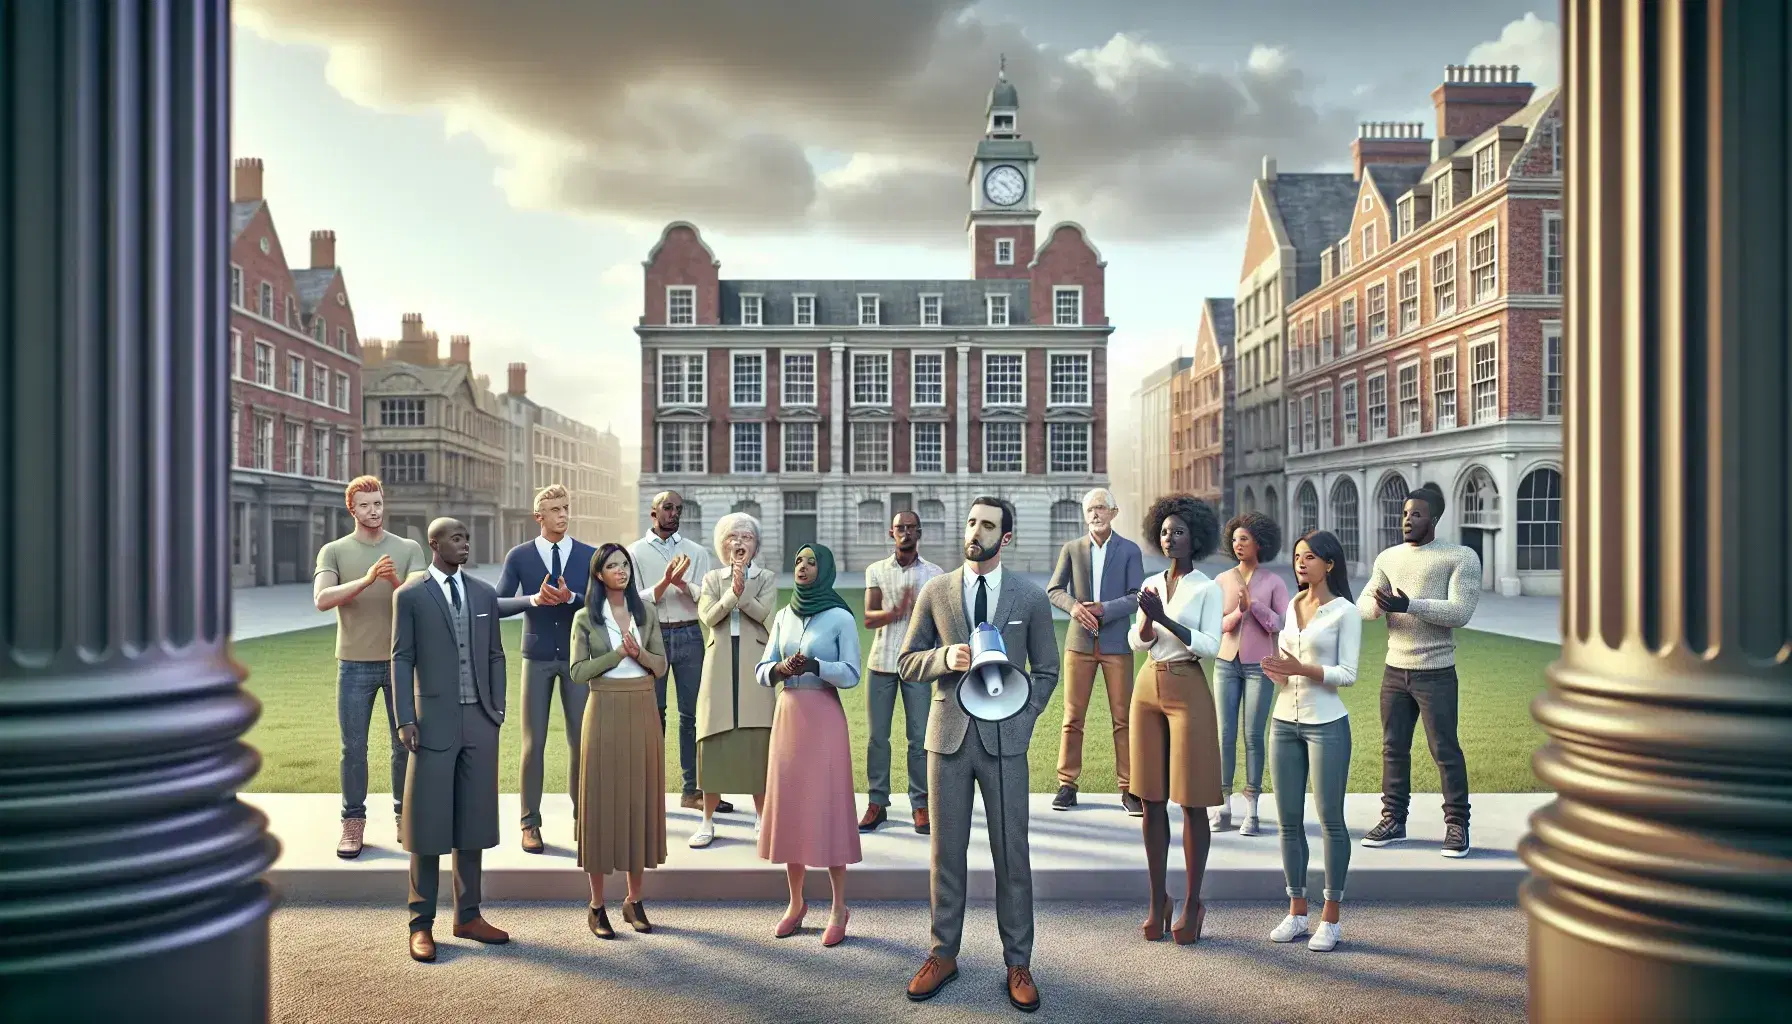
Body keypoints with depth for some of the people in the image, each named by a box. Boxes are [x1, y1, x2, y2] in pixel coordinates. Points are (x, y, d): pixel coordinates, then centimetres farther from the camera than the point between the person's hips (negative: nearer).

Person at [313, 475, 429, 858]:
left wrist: (395, 581, -30)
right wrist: (366, 580, -28)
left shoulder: (409, 549, 3)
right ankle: (353, 823, 14)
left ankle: (405, 816, 20)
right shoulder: (334, 551, 1)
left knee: (406, 744, 7)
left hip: (401, 660, 1)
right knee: (354, 748, 4)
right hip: (355, 664, -1)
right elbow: (322, 599, -14)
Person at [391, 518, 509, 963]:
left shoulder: (485, 594, 10)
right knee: (428, 824, 2)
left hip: (480, 723, 4)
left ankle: (468, 916, 19)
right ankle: (422, 923, 12)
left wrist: (498, 709, 7)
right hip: (434, 722, -4)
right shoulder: (410, 595, -1)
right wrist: (406, 720, -9)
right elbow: (402, 660, -3)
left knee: (473, 821, 9)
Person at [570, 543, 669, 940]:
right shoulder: (585, 618, 0)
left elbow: (661, 665, 5)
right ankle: (597, 906, 9)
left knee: (641, 799, 5)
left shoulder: (646, 612, 8)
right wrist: (619, 653, -15)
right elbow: (578, 672, -6)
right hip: (605, 713, -3)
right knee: (603, 800, 0)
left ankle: (634, 901, 16)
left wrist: (638, 653, -14)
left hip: (643, 712, 3)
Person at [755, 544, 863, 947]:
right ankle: (796, 902, 19)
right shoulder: (784, 616, 9)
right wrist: (781, 668, -14)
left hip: (824, 719, -5)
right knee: (788, 807, 7)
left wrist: (814, 665, -24)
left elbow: (851, 674, -10)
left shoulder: (841, 617, -5)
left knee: (827, 809, -3)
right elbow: (761, 670, 8)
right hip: (787, 716, 5)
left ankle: (839, 908, 6)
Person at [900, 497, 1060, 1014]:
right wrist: (944, 657, -14)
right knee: (946, 851, 9)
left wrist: (1021, 720, -5)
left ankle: (1018, 962, 16)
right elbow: (908, 662, 6)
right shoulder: (934, 592, 3)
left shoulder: (1031, 597, 2)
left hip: (1004, 739, -1)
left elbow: (1046, 671, 7)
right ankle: (943, 954, 23)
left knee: (1012, 853, 5)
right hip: (948, 737, 1)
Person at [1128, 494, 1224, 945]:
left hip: (1188, 691, -5)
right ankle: (1158, 899, 16)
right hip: (1148, 687, 5)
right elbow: (1137, 642, 8)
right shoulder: (1151, 584, 10)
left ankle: (1192, 904, 10)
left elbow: (1211, 645, -13)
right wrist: (1147, 619, -12)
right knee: (1152, 799, 7)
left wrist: (1165, 619, -20)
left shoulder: (1207, 588, -5)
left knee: (1191, 802, 0)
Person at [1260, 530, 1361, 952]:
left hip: (1327, 724, -6)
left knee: (1330, 820, 1)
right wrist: (1276, 673, -6)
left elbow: (1347, 673, -11)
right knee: (1289, 820, 8)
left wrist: (1302, 669, -24)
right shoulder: (1289, 606, 11)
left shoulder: (1345, 612, -5)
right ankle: (1296, 912, 18)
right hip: (1285, 722, 6)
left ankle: (1330, 919, 10)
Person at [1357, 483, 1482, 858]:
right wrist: (1378, 604, -21)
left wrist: (1409, 605, -28)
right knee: (1393, 747, 9)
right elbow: (1364, 605, 3)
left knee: (1445, 750, -1)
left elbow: (1460, 611, -16)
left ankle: (1457, 825, 9)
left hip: (1436, 673, -5)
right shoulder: (1388, 558, 10)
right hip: (1394, 669, 5)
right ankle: (1393, 820, 18)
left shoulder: (1461, 557, -5)